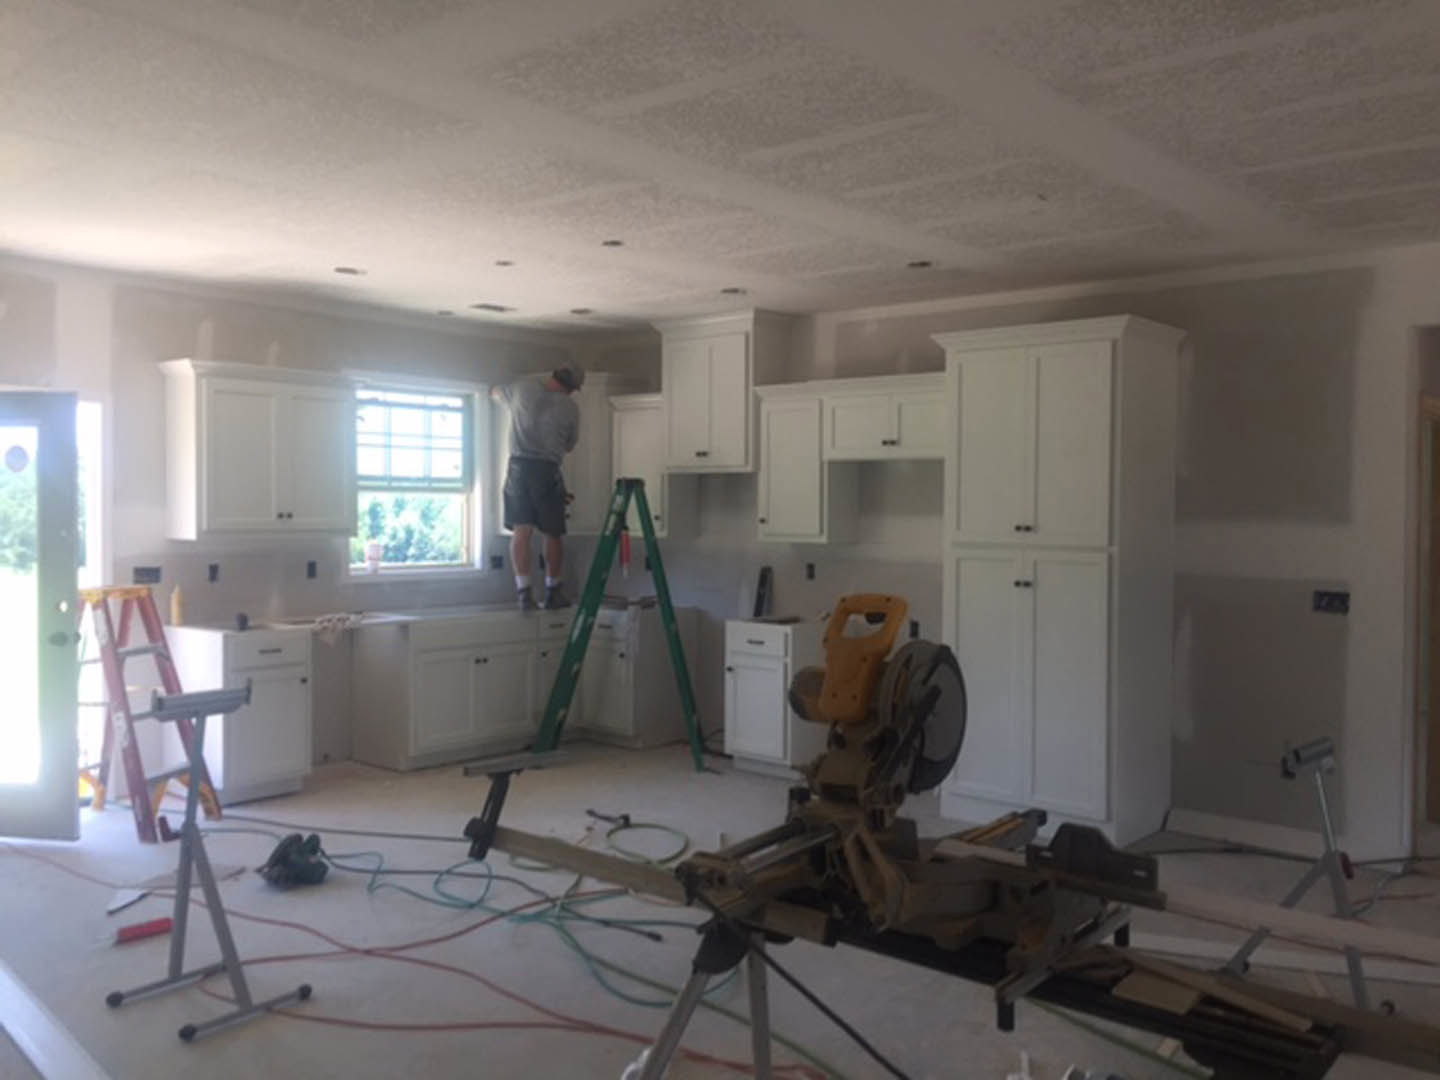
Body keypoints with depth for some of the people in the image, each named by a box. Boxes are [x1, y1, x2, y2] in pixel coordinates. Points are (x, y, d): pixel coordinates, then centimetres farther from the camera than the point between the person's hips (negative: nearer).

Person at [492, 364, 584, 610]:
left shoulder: (522, 388, 7)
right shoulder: (570, 407, 3)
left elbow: (495, 393, 28)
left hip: (519, 465, 1)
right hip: (549, 470, -1)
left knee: (522, 531, 0)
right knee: (553, 534, 9)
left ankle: (524, 590, -7)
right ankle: (553, 592, 15)